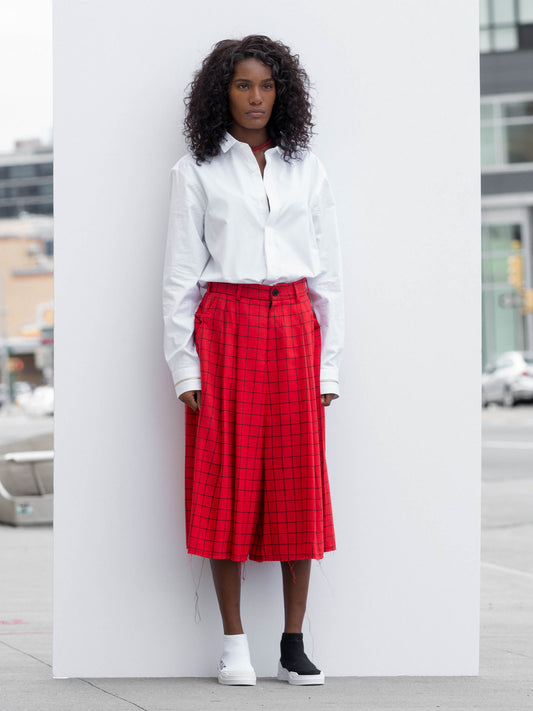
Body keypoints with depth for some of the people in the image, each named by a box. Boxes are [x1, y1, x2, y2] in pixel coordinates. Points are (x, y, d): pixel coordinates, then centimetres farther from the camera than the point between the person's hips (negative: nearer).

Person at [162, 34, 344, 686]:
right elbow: (180, 273, 2)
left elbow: (327, 272, 10)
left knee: (298, 483, 0)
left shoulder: (306, 168, 11)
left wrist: (328, 363, 5)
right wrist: (184, 367, -5)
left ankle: (294, 645, 6)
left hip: (293, 328, 2)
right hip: (225, 330, -2)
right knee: (227, 482, -2)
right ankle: (234, 644, 6)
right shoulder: (196, 171, 4)